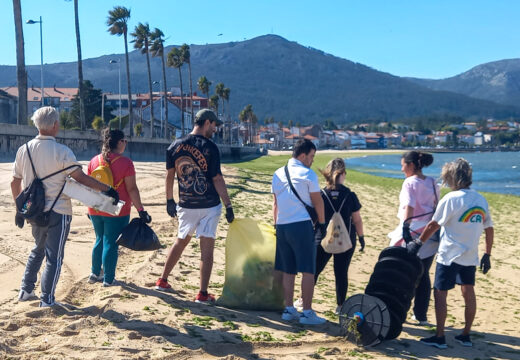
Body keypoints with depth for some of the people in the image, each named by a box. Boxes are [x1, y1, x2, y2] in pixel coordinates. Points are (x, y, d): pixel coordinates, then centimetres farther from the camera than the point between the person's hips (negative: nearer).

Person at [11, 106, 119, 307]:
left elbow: (15, 183, 9)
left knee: (38, 250, 25)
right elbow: (81, 178, -14)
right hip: (57, 212, -6)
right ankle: (47, 300, 8)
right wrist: (107, 189, -5)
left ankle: (26, 291, 26)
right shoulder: (61, 152, -15)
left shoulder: (23, 150, 2)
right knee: (54, 257, 5)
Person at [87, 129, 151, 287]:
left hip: (96, 210, 5)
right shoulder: (125, 163, -12)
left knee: (100, 241, 21)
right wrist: (141, 210, -9)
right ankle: (108, 279, 11)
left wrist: (90, 208, 20)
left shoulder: (94, 161, 4)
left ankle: (95, 274, 28)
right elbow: (132, 189, -14)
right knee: (111, 244, 3)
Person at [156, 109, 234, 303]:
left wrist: (169, 200, 20)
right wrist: (228, 205, -7)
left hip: (186, 206, 5)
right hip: (209, 206, -5)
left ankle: (162, 281, 30)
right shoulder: (209, 147, -11)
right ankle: (203, 294, 1)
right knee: (207, 247, 0)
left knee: (181, 242, 22)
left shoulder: (175, 146, 3)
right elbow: (217, 179, -12)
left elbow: (169, 176, 9)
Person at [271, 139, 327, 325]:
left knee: (288, 271, 12)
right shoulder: (308, 174, -7)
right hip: (302, 225, -6)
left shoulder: (278, 174, 12)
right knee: (308, 271, -1)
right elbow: (317, 202, -1)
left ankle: (289, 309, 15)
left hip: (282, 226, 6)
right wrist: (321, 224, 10)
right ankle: (307, 312, 0)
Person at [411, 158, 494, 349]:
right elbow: (489, 229, 9)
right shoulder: (481, 200, 5)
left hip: (449, 256, -6)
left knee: (440, 294, 2)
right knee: (469, 294, 13)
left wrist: (418, 242, 2)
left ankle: (439, 337, 4)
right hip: (471, 257, 6)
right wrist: (487, 255, 16)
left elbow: (433, 225, -9)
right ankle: (466, 335, 21)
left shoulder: (450, 199, -13)